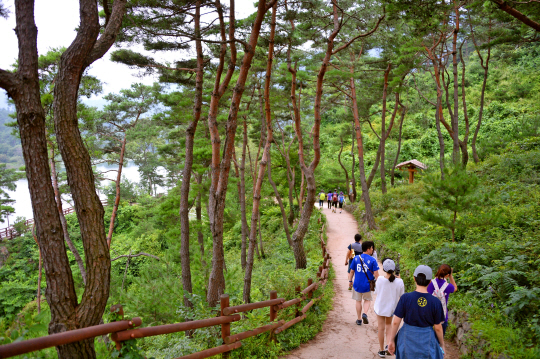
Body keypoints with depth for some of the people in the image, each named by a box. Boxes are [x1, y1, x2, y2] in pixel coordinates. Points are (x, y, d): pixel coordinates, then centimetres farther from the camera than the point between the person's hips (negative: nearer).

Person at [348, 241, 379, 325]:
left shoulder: (356, 258, -4)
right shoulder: (372, 260, -12)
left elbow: (352, 271, 3)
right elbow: (376, 274, -11)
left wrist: (350, 281, 16)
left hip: (357, 284, 2)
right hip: (367, 285, -2)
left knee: (358, 301, 17)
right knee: (367, 300, 19)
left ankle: (359, 319, 24)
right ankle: (365, 314, -5)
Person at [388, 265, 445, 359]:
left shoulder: (405, 298, -15)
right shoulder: (436, 302, -13)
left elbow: (396, 322, -10)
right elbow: (438, 327, -5)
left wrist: (391, 340, 2)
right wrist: (442, 344, 12)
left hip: (408, 339, 0)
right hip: (427, 341, 0)